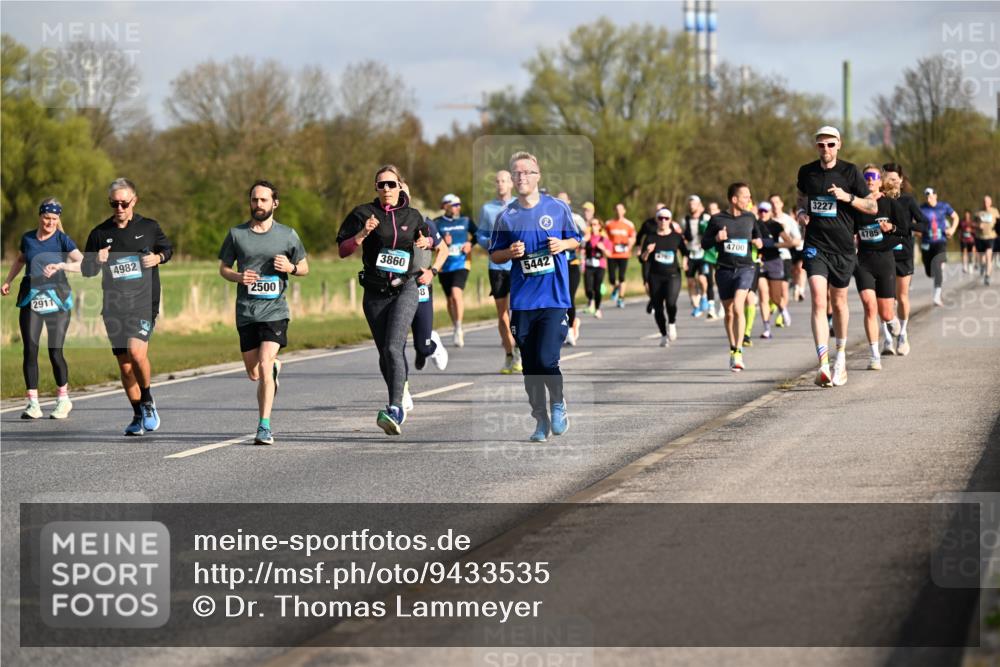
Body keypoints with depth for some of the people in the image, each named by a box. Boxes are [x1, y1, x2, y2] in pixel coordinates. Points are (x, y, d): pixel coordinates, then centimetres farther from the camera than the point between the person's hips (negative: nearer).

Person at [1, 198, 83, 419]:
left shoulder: (62, 240, -5)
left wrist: (60, 265, -29)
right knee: (30, 350, -6)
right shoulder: (28, 238, 7)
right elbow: (19, 260, 27)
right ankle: (33, 403, -3)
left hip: (57, 301, -3)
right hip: (31, 300, 3)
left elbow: (84, 264, -17)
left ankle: (63, 399, 16)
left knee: (55, 352, -4)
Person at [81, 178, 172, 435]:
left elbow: (167, 248, 20)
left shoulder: (149, 227, 3)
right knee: (125, 365, 7)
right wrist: (97, 261, -11)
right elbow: (86, 270, 11)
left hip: (144, 302, -3)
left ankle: (147, 402, 0)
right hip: (114, 306, 3)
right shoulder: (100, 233, 5)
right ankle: (138, 415, 24)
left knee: (136, 351, -24)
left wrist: (158, 257, -2)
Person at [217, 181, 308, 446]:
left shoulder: (288, 235, 3)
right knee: (254, 374, 10)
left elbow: (304, 268, 13)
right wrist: (239, 277, -8)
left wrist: (290, 268, -10)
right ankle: (274, 366, 47)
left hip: (275, 310, -3)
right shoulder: (236, 234, 5)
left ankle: (264, 427, -13)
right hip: (246, 312, 3)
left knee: (264, 366, -18)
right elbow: (223, 268, 13)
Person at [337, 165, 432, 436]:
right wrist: (362, 234, -18)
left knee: (393, 347, -19)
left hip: (405, 289, -2)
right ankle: (401, 397, 27)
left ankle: (395, 410, -26)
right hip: (375, 293, 2)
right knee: (385, 353, 7)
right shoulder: (364, 213, 0)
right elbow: (342, 250, -1)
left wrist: (426, 242, 3)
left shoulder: (412, 216, 6)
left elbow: (427, 235, 26)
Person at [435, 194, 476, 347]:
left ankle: (459, 327, -18)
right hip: (444, 266, 1)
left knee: (456, 292, -23)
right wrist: (442, 242, -15)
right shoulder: (437, 223, 2)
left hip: (461, 264, -1)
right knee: (450, 298, 10)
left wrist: (470, 243, 0)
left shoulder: (465, 221, 7)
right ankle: (458, 331, 26)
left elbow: (476, 235, 19)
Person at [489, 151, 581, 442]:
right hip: (522, 300, 2)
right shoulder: (507, 216, 5)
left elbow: (576, 240, 13)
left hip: (555, 297, -2)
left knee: (547, 359, -14)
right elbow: (494, 255, 12)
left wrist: (563, 244, -8)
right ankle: (541, 421, 18)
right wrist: (510, 252, -9)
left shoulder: (558, 208, 1)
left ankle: (558, 404, 11)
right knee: (530, 366, 6)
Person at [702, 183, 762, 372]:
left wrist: (759, 243, 0)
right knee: (729, 312, 9)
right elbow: (704, 243, 4)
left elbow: (758, 238, 23)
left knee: (738, 307, -20)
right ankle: (732, 350, 26)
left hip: (745, 268, -1)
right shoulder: (717, 219, 0)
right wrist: (716, 239, -15)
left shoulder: (750, 218, 7)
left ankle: (738, 352, -20)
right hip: (724, 270, 1)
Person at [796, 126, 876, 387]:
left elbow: (872, 207, 0)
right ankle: (823, 365, -24)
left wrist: (848, 197, -17)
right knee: (818, 302, -15)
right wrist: (801, 211, 3)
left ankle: (840, 356, 36)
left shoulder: (850, 172, -3)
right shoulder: (806, 172, 4)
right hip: (815, 246, 0)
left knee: (838, 302, 13)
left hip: (843, 248, 0)